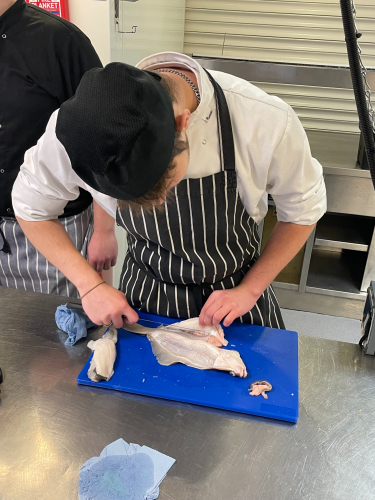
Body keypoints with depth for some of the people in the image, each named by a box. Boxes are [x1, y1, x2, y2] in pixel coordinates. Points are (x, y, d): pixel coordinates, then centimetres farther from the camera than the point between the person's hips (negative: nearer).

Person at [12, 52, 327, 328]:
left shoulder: (267, 121, -32)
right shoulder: (80, 127, -28)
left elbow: (303, 209, -12)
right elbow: (31, 205, -9)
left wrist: (250, 289, -14)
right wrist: (90, 286, -16)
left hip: (233, 299, 0)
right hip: (142, 300, 1)